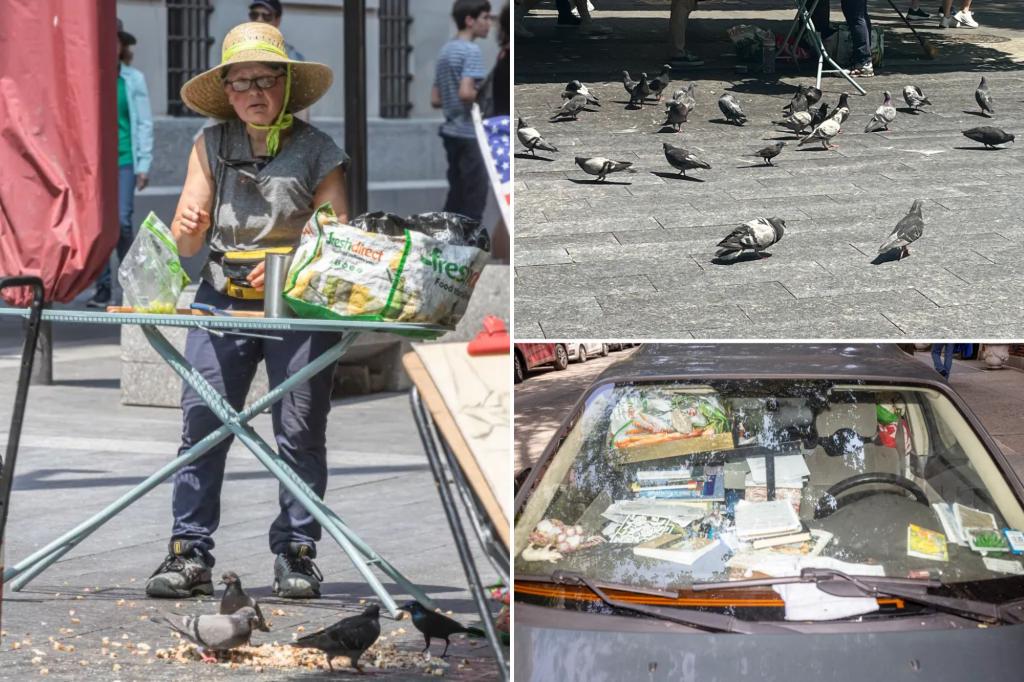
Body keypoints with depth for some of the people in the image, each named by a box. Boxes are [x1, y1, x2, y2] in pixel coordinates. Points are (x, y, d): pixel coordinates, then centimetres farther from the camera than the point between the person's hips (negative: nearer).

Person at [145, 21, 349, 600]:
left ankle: (297, 553, 6)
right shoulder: (211, 146, 9)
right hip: (222, 301, 2)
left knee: (301, 431, -2)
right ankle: (190, 555, -3)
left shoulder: (318, 151, 2)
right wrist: (188, 227, -16)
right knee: (201, 425, -6)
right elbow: (187, 245, 7)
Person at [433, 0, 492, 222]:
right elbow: (466, 92, -25)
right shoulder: (471, 51, -12)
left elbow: (436, 100, 17)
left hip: (451, 132, 9)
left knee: (457, 194, 13)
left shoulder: (445, 51, 15)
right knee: (475, 197, -4)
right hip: (470, 135, -9)